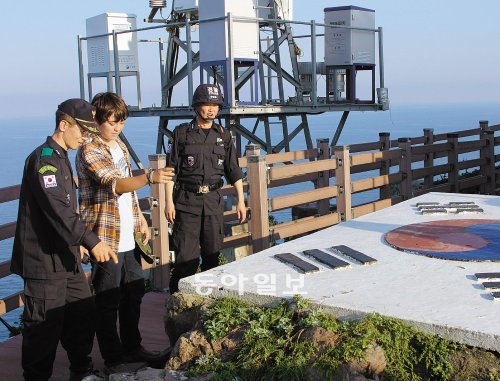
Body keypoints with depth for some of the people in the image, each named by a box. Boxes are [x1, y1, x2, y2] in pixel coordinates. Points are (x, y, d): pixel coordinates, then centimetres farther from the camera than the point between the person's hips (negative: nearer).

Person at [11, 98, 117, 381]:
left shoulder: (61, 158, 15)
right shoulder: (43, 159, -16)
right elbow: (57, 209, -27)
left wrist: (77, 242, 22)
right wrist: (91, 241, -30)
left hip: (66, 257, 10)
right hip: (44, 260, -10)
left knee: (83, 315, 16)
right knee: (45, 328, -1)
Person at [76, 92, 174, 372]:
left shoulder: (120, 146, 13)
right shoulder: (89, 152, -15)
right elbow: (114, 184, -30)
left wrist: (141, 219, 20)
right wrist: (150, 177, -45)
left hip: (129, 236, 8)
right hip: (107, 238, -8)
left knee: (134, 292, 17)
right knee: (108, 301, 1)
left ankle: (132, 348, 32)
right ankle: (113, 360, 14)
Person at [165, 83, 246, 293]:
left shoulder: (223, 136, 9)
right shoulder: (182, 133, -1)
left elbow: (234, 171, 11)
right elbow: (172, 169, -2)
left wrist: (241, 201, 7)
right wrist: (169, 201, -7)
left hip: (213, 200, 4)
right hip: (187, 200, -3)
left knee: (212, 253, 10)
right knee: (186, 255, -6)